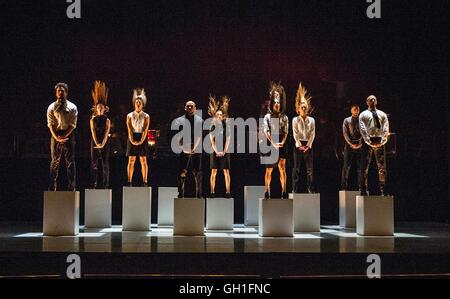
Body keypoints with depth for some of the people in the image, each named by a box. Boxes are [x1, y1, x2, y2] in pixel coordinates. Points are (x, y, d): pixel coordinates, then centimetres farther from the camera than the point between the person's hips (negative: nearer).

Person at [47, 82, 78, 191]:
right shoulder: (52, 107, 6)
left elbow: (72, 125, -3)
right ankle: (52, 187, 5)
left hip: (68, 135, -1)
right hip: (56, 135, 1)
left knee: (70, 162, 0)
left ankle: (71, 187, 3)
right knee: (55, 162, 2)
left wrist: (64, 136, -15)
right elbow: (50, 124, 0)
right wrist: (56, 137, -14)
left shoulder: (72, 107, 3)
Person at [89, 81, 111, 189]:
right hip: (95, 143, 0)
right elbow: (93, 132, -1)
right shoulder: (93, 120, 5)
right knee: (94, 163, -1)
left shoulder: (107, 120, 5)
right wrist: (97, 143, -12)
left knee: (105, 163, 0)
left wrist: (102, 144, -13)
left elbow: (106, 133, -2)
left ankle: (106, 184, 3)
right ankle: (94, 184, 2)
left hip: (105, 143, 0)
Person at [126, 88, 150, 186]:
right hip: (132, 139, 0)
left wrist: (141, 141, -16)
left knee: (143, 161, 0)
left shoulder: (146, 116, 3)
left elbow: (145, 130, -5)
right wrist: (132, 141, -14)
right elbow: (129, 130, -3)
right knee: (131, 161, 0)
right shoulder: (130, 116, 5)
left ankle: (145, 182, 3)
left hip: (142, 139, 0)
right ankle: (129, 182, 3)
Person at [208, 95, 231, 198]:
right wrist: (217, 151, -10)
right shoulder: (213, 126, 5)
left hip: (224, 152, 0)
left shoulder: (226, 126, 6)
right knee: (214, 172, -1)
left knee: (226, 172, -1)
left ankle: (228, 192, 0)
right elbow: (212, 140, 0)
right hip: (215, 152, 0)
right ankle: (212, 192, 1)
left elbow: (228, 140, 2)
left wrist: (224, 151, -8)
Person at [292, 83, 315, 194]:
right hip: (298, 145, -2)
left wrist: (308, 145, -7)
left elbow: (313, 134, 3)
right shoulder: (295, 120, 4)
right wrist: (300, 145, -10)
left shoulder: (311, 120, 8)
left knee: (310, 168, 1)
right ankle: (295, 190, 3)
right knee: (297, 168, -1)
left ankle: (311, 189, 5)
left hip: (308, 145, 2)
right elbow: (295, 134, -2)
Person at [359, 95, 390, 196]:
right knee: (365, 167, -5)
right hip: (368, 141, -3)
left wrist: (383, 140, -9)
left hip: (380, 141, 3)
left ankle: (382, 190, 7)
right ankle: (364, 190, -3)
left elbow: (386, 128, 6)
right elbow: (363, 129, -2)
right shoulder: (363, 114, 10)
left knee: (382, 167, 2)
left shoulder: (382, 114, 18)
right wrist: (369, 141, -14)